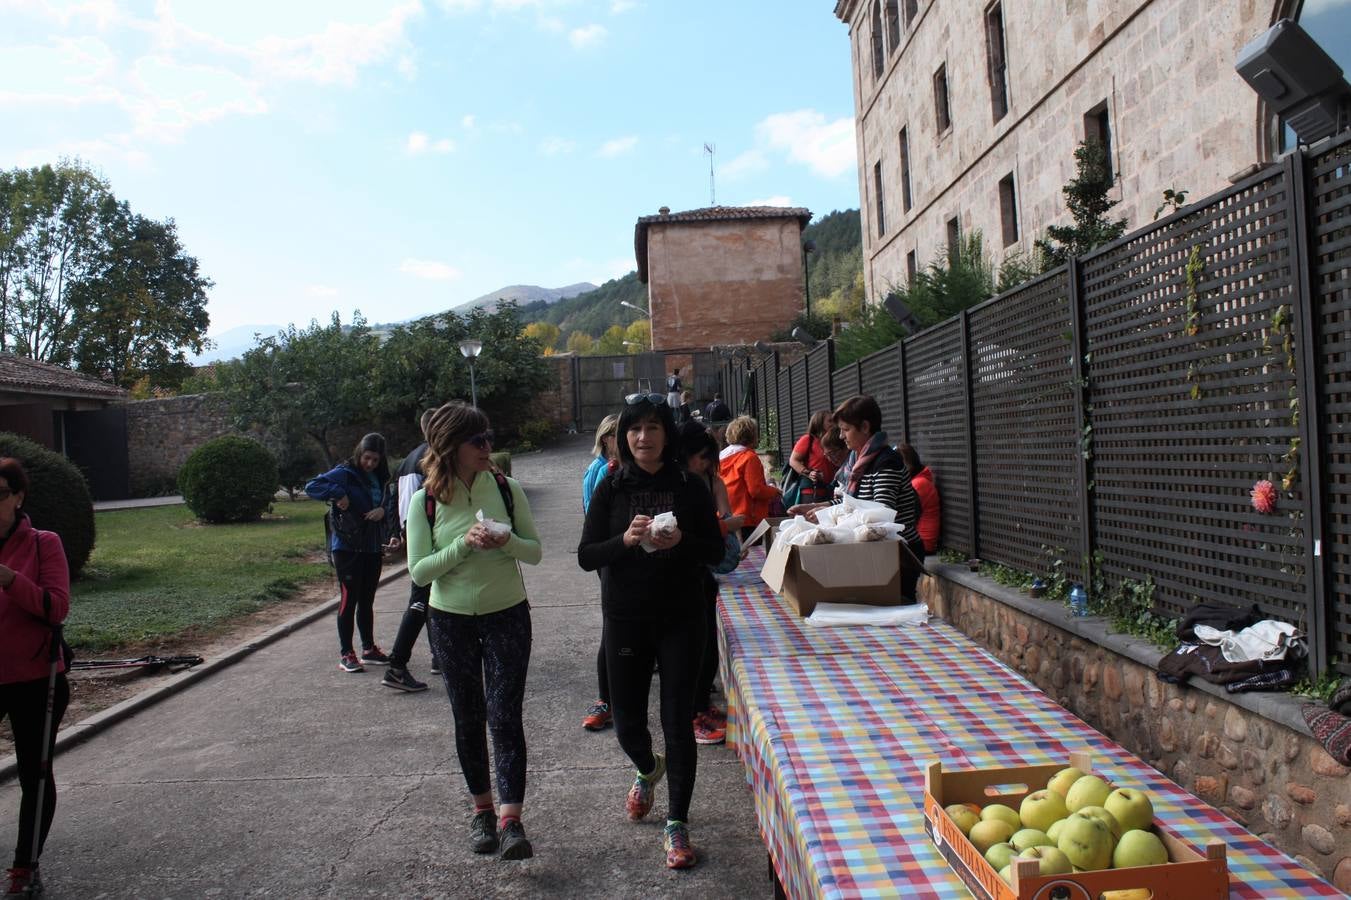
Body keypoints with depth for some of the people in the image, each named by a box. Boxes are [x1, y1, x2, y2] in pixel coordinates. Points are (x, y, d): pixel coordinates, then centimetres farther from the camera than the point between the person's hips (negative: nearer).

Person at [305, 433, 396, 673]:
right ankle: (346, 654, 6)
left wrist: (384, 511, -6)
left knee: (367, 600, 14)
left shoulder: (381, 479, 11)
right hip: (347, 547, -6)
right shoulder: (345, 473, -8)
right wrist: (338, 494, -26)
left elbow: (391, 505, 15)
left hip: (373, 547, 6)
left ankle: (369, 649, 24)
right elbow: (312, 486, -16)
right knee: (350, 598, -2)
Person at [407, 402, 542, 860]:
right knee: (468, 718, 12)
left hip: (507, 615, -1)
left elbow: (535, 552, 0)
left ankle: (510, 818, -3)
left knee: (504, 715, -7)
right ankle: (482, 808, 29)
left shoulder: (507, 490, -6)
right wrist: (464, 545, -22)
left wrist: (507, 541, -21)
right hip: (451, 620, 1)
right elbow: (419, 571, -9)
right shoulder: (425, 501, -8)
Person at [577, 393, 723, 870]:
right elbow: (586, 556, -4)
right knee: (627, 722, 12)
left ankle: (677, 825, 16)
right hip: (625, 620, 2)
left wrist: (681, 541, -19)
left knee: (678, 720, 1)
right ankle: (648, 770, 47)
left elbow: (716, 549, 1)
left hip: (680, 620, -1)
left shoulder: (689, 487, -3)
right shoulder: (611, 488, -1)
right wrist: (625, 539, -22)